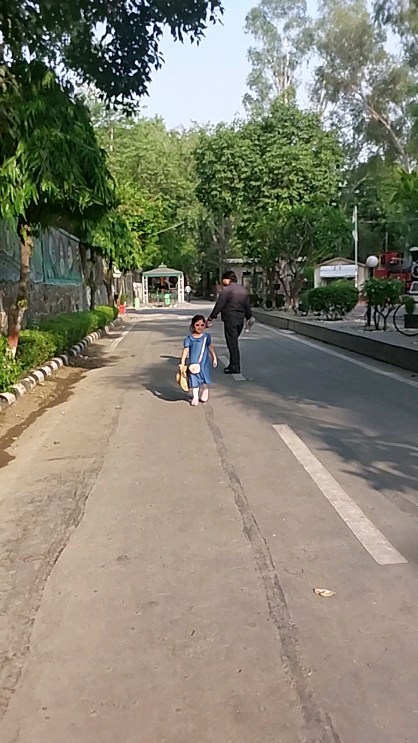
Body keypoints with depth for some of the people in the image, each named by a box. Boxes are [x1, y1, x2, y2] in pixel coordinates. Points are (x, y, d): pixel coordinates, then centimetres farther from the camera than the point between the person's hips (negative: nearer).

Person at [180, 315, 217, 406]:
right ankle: (195, 397, 8)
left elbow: (210, 347, 9)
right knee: (194, 380, -1)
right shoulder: (189, 338, -7)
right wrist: (182, 363, -14)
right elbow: (186, 350, -9)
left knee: (205, 380, 13)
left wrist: (214, 358, 12)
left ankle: (204, 394, 33)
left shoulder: (206, 336, -1)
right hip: (193, 364, -2)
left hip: (204, 363, 2)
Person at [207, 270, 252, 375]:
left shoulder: (226, 290, -10)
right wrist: (249, 317, 31)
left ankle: (235, 367, -2)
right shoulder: (243, 290, 12)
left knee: (232, 343, -3)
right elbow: (247, 306, 18)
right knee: (234, 342, 17)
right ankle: (233, 364, 20)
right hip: (240, 319, 7)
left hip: (230, 319, -7)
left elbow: (219, 305, -13)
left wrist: (211, 318, -9)